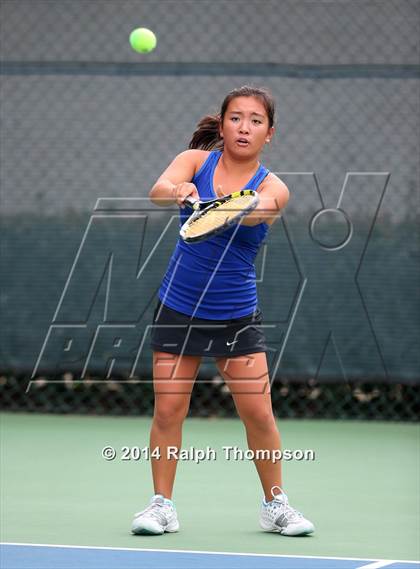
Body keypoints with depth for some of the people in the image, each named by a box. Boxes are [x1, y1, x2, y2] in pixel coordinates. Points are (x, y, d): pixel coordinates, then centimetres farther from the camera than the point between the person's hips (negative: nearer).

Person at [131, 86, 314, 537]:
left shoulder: (272, 187, -6)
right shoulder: (196, 160, -4)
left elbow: (253, 211, -30)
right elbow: (159, 189, -24)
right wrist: (179, 192, -48)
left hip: (237, 313, 0)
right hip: (178, 307, 0)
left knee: (258, 413, -3)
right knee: (168, 409, -4)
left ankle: (275, 504, 14)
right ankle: (162, 505, 9)